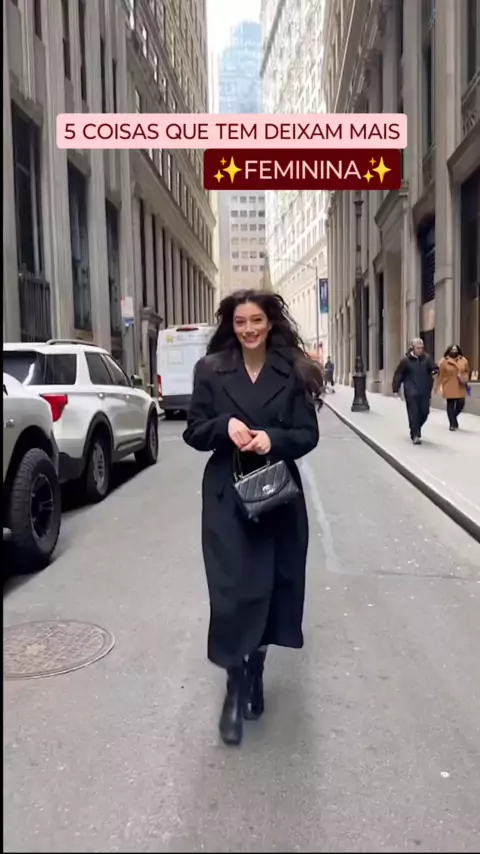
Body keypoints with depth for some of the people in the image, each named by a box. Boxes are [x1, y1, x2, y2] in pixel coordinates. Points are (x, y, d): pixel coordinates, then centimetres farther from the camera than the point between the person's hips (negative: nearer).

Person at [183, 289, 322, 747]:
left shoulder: (292, 372, 2)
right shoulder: (210, 370, 2)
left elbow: (308, 434, 1)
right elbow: (194, 432, 2)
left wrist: (273, 439, -18)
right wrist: (225, 426, -18)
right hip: (226, 494, -1)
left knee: (272, 584, 10)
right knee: (232, 589, -4)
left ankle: (256, 670, 33)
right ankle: (235, 684, 13)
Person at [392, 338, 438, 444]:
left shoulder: (427, 358, 5)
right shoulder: (405, 360, -2)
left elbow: (434, 369, 5)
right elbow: (398, 375, 2)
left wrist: (434, 372, -20)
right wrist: (396, 389, 1)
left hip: (424, 392, 3)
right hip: (411, 392, -3)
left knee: (424, 413, 7)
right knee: (413, 414, -5)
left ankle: (415, 431, 30)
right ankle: (415, 435, -1)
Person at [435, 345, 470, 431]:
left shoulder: (463, 360, 4)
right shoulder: (444, 361, -6)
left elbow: (467, 371, 13)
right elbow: (440, 374, -5)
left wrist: (465, 378, -6)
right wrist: (437, 386, -4)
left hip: (460, 387, 3)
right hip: (449, 387, -3)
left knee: (461, 403, 1)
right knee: (450, 405, 2)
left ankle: (453, 417, 30)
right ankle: (453, 424, 10)